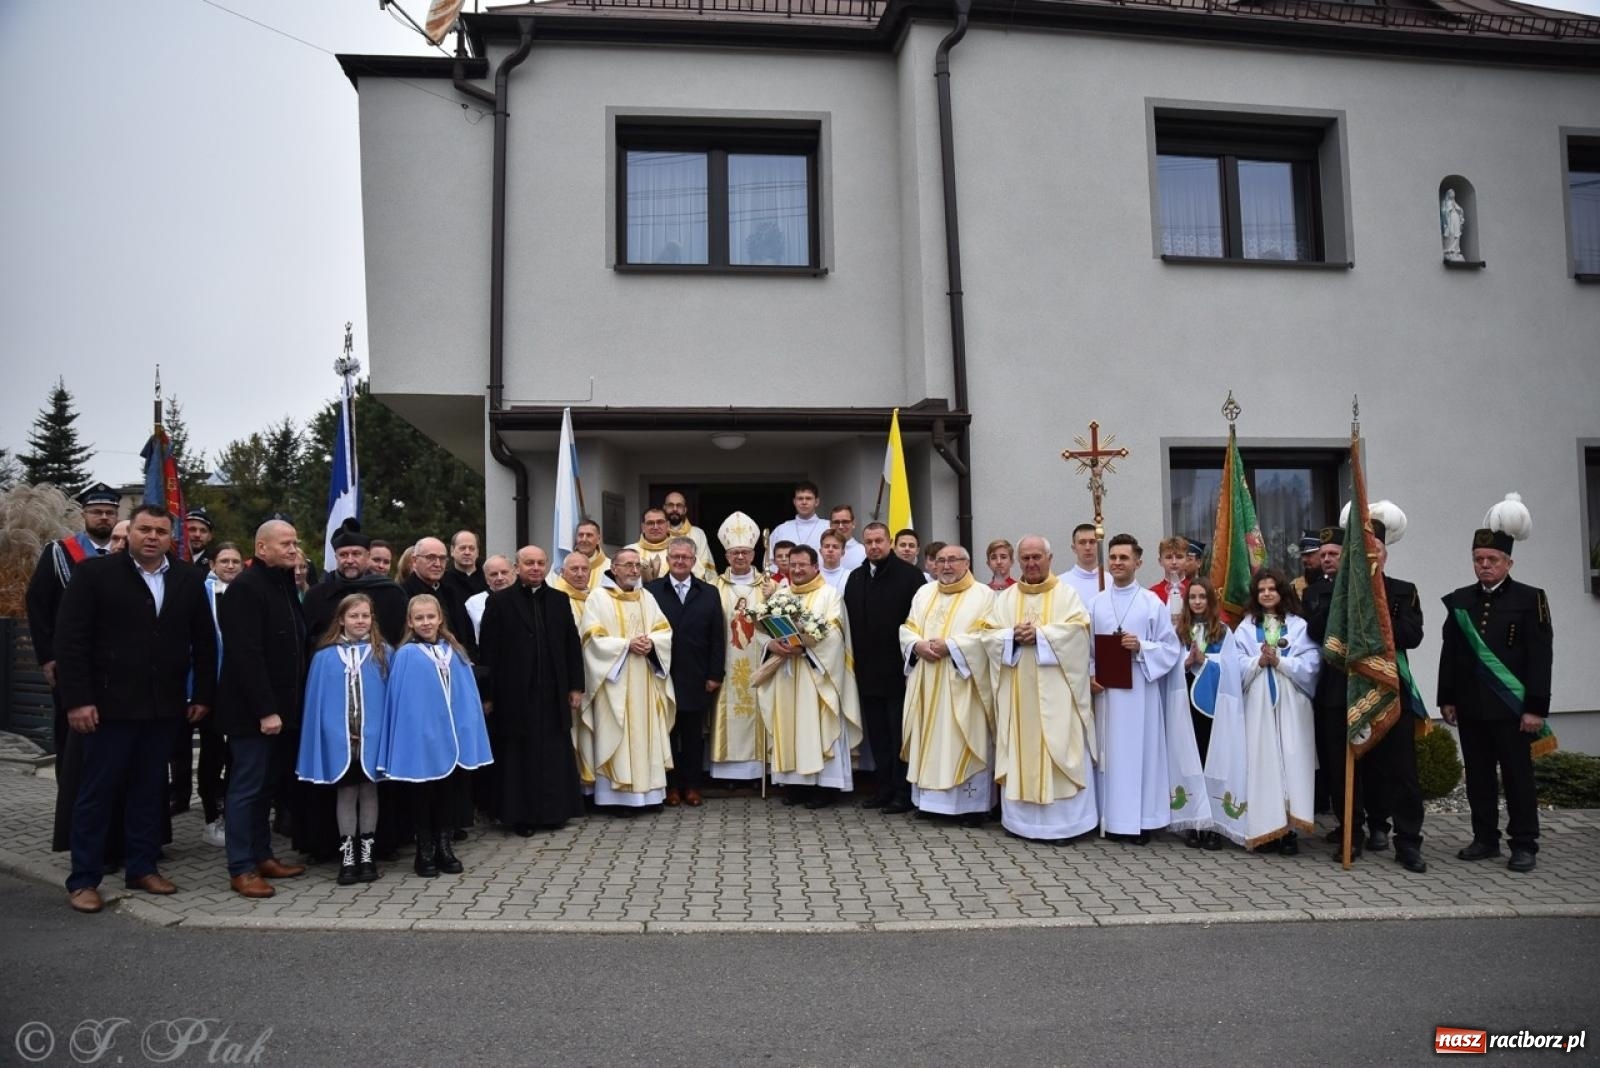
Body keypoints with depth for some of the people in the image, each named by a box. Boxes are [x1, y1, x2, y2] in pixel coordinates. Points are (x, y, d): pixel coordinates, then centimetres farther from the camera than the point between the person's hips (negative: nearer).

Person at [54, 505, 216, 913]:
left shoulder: (188, 580, 7)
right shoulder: (94, 572, -4)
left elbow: (204, 642, 9)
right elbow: (70, 639, -8)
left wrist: (202, 695, 5)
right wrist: (77, 699, -13)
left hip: (164, 706, 3)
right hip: (110, 704, -3)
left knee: (147, 790, 13)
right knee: (96, 792, 5)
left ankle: (142, 868, 23)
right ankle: (83, 880, 15)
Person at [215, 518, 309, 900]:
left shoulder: (286, 586, 13)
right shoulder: (245, 588, -14)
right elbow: (246, 655, -21)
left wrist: (283, 706, 13)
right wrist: (265, 710, -23)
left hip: (279, 707, 8)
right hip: (252, 711, -8)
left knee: (265, 785, 15)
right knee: (247, 787, -1)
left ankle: (262, 856, 24)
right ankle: (241, 869, 7)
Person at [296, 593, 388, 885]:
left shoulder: (383, 653, 2)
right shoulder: (325, 657, 2)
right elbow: (317, 700, 4)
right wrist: (328, 734, -2)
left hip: (372, 736, 0)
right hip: (339, 737, 0)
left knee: (368, 792, 9)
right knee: (345, 794, 7)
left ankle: (367, 854, 17)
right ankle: (347, 857, 15)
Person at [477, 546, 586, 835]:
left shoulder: (559, 599, 9)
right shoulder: (499, 601, -1)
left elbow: (572, 645, 9)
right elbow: (488, 649, -3)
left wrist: (576, 686, 4)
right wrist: (487, 694, -6)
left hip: (553, 692, 3)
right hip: (515, 693, -3)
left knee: (554, 754, 9)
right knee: (519, 754, 4)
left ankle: (553, 811, 21)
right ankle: (521, 814, 15)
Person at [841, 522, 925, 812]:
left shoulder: (910, 574, -6)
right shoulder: (855, 578, 11)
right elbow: (849, 621, 14)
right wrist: (854, 657, 8)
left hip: (898, 668, -6)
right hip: (867, 669, 6)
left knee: (900, 732, 1)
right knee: (876, 733, 12)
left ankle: (904, 792, 9)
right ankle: (884, 788, 21)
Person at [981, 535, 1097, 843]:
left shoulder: (1066, 594, 4)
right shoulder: (1005, 597, 13)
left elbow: (1077, 630, -10)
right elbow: (989, 634, 4)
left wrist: (1039, 634, -17)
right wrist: (1013, 635, -14)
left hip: (1055, 689, -3)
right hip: (1017, 690, 3)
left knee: (1059, 749, -4)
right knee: (1020, 751, 5)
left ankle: (1062, 821, 2)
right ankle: (1021, 817, 13)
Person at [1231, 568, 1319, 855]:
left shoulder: (1299, 626, 8)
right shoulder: (1245, 628, 11)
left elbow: (1310, 664, -2)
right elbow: (1237, 667, 3)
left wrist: (1279, 661, -12)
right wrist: (1259, 661, -13)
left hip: (1291, 705, -1)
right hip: (1258, 705, 1)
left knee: (1291, 761, -4)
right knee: (1262, 761, -1)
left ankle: (1289, 829, -1)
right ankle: (1265, 828, 4)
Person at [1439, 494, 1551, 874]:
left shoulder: (1530, 599, -2)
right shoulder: (1459, 600, 10)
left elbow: (1540, 656, -7)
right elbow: (1450, 653, 11)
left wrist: (1535, 707, -13)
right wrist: (1447, 699, 7)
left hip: (1511, 706, -4)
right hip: (1470, 706, 4)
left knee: (1517, 775, 2)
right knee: (1478, 775, 9)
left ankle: (1524, 845, 10)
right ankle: (1485, 839, 18)